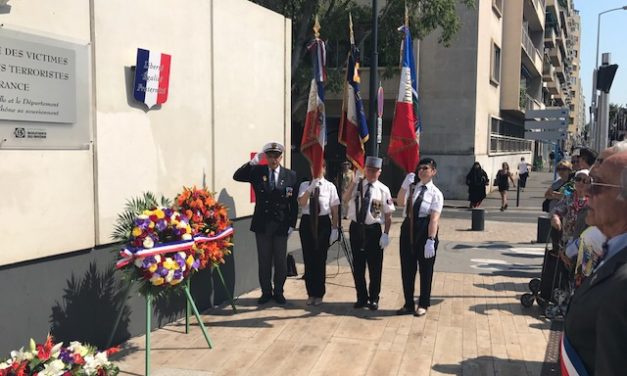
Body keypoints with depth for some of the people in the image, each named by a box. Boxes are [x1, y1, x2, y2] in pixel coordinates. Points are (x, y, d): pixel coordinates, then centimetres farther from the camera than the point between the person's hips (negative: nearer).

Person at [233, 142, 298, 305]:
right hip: (262, 224, 1)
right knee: (264, 260, 9)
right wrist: (252, 162, -20)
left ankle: (278, 292, 23)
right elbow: (237, 176, -10)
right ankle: (266, 292, 21)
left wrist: (292, 224, -5)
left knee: (280, 261, 8)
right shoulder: (257, 172, 1)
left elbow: (294, 202, -1)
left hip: (281, 225, 0)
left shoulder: (291, 175, -1)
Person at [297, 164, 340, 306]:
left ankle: (319, 294, 19)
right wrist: (311, 187, -23)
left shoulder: (330, 186, -1)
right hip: (307, 222, 2)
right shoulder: (304, 185, 5)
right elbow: (302, 203, -11)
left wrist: (334, 229, -2)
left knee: (320, 259, 4)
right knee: (308, 259, 8)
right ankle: (311, 293, 22)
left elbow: (334, 209, 1)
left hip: (323, 222, -2)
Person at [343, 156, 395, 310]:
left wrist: (386, 234, -8)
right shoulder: (357, 185, 1)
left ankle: (373, 299, 23)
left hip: (373, 230, -2)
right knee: (358, 266, 11)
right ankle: (362, 297, 27)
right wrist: (354, 181, -25)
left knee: (374, 267, 6)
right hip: (356, 228, 2)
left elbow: (388, 215, -2)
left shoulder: (383, 190, -3)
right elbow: (346, 198, -18)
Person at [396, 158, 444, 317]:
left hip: (425, 230, -4)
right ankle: (408, 304, 26)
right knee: (407, 269, 11)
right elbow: (400, 201, -9)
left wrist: (431, 240, -23)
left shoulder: (435, 193, -7)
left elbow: (434, 218, -15)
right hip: (408, 228, 4)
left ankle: (423, 305, 24)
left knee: (425, 270, 8)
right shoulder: (412, 187, 6)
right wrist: (405, 185, -20)